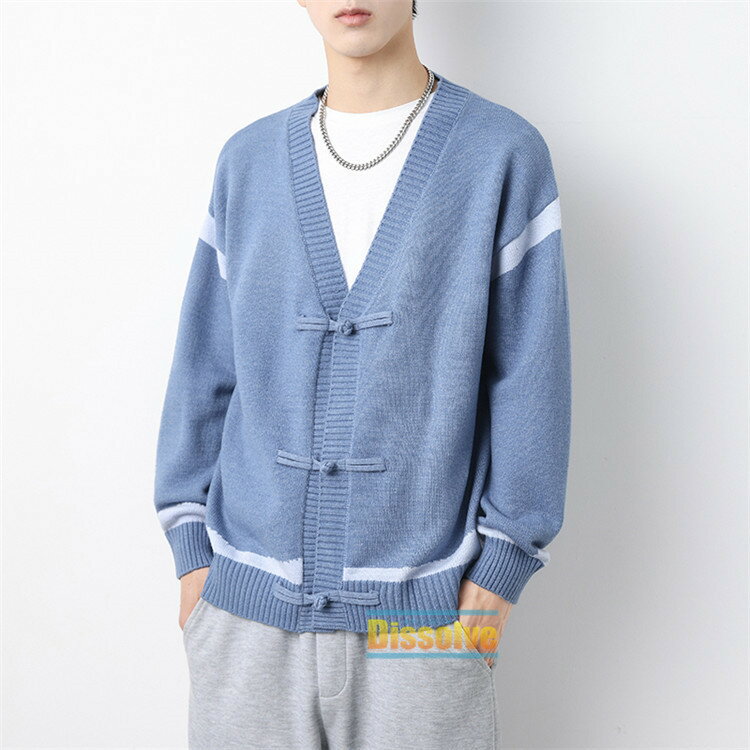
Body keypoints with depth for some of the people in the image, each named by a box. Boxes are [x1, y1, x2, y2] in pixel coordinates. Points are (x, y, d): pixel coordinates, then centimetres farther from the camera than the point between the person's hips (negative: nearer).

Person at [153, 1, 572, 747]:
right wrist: (191, 547, 5)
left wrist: (501, 568, -5)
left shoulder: (504, 155, -3)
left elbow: (527, 380, -3)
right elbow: (204, 366, 8)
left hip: (418, 612, -2)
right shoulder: (248, 161, 6)